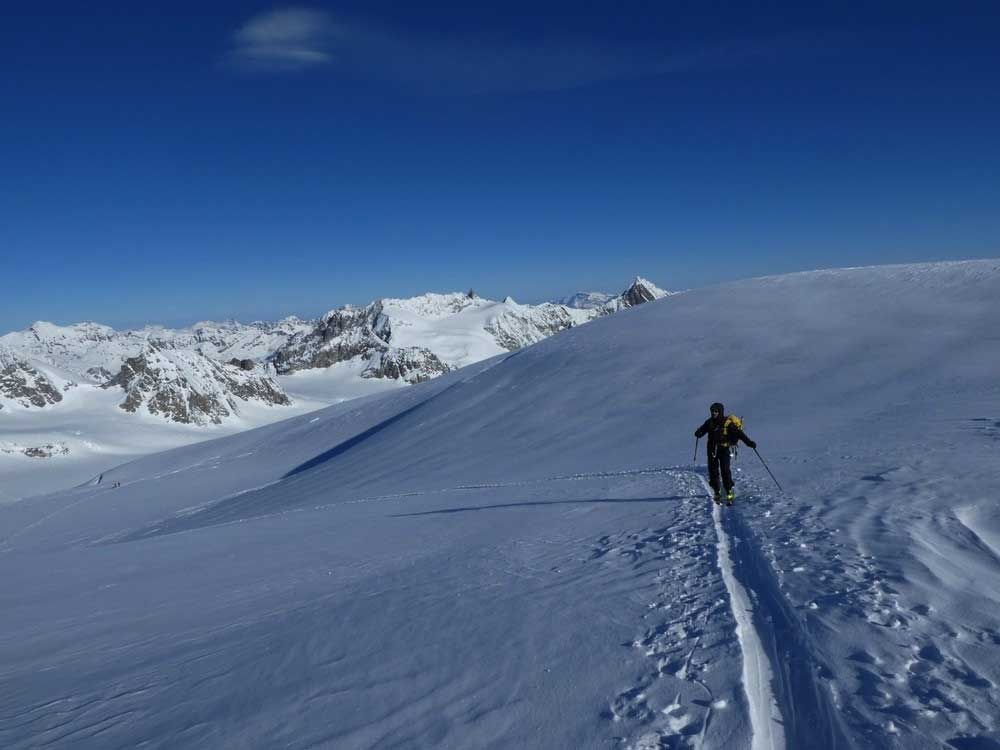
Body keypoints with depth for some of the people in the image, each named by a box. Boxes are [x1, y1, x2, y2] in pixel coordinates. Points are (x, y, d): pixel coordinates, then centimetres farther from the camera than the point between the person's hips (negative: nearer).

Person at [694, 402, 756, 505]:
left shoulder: (728, 423, -11)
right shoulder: (710, 422, 3)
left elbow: (739, 433, -14)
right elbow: (702, 429, 1)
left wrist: (748, 442, -26)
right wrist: (698, 433, -24)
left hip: (724, 449, -4)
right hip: (712, 449, 4)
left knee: (725, 470, -14)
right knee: (713, 471, 5)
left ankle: (729, 493, -6)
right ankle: (716, 492, 20)